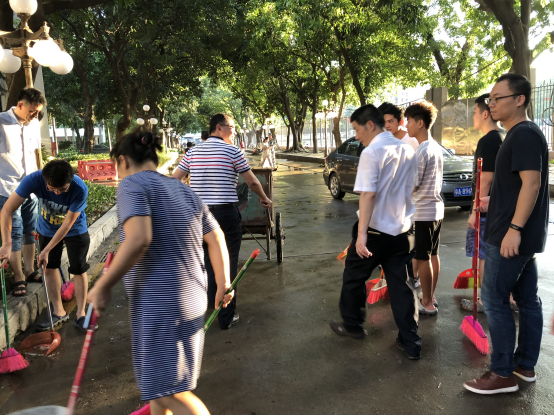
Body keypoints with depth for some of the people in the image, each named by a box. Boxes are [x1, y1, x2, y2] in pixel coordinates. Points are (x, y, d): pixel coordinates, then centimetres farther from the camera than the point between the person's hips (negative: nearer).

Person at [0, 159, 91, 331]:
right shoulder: (34, 180, -32)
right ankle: (59, 312, 22)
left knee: (78, 270, 0)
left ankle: (80, 314, 13)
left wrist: (46, 250, -25)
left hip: (75, 230, -2)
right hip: (47, 229, 3)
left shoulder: (80, 189, -37)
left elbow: (67, 224, -28)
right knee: (50, 268, 7)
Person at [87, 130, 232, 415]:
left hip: (159, 304, -9)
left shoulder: (132, 184, -8)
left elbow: (139, 239, -24)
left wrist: (102, 286, -15)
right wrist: (223, 284, 18)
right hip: (191, 301, 9)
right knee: (158, 383, 24)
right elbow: (216, 238, 13)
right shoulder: (183, 191, 15)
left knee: (169, 391, -3)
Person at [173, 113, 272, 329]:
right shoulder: (232, 151, -5)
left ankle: (213, 301, 37)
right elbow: (252, 182, -1)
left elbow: (174, 180, 6)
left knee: (207, 261, 20)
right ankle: (227, 316, 8)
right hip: (225, 213, -5)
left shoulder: (193, 152, 8)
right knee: (228, 264, 3)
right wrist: (264, 198, 15)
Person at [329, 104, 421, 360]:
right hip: (403, 229, 7)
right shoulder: (407, 150, 7)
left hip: (376, 230, -6)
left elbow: (368, 194, -23)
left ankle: (352, 324, 32)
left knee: (354, 277, 15)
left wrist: (361, 233, -25)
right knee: (401, 284, 11)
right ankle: (410, 343, 14)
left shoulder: (372, 152, -16)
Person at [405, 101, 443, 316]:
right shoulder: (436, 147, 10)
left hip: (422, 212, -10)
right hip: (436, 208, 10)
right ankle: (431, 296, 27)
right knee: (433, 254, 16)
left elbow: (412, 184, -19)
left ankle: (427, 303, 8)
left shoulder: (421, 151, -19)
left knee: (422, 258, -1)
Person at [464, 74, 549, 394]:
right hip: (524, 235, 10)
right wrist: (496, 202, 19)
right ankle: (525, 365, 26)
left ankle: (503, 374, 6)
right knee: (527, 298, 14)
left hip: (512, 234, -10)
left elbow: (532, 183, -23)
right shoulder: (523, 134, 15)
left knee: (494, 300, -3)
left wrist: (514, 228, -25)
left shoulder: (524, 134, -16)